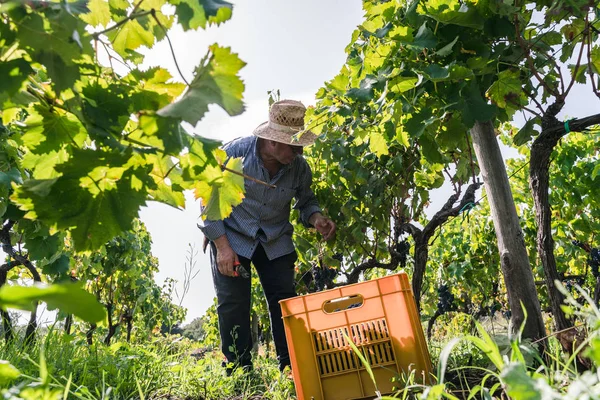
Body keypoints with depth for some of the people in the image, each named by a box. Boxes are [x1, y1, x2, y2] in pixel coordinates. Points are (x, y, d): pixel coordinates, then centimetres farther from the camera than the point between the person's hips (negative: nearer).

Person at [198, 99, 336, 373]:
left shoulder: (299, 166, -12)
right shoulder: (235, 153, -21)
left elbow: (306, 201, 6)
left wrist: (316, 218, -19)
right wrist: (222, 247, -18)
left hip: (276, 240, 3)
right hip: (231, 236, -2)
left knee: (285, 301, -1)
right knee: (233, 304, -5)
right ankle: (239, 372, 11)